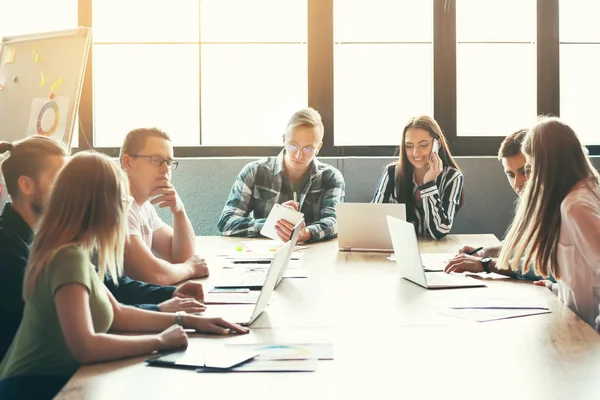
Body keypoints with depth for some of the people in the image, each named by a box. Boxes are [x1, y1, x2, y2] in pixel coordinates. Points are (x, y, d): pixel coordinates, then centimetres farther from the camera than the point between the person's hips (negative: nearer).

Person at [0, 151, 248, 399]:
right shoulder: (69, 257, -22)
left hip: (52, 380, 8)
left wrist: (189, 321, 6)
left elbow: (116, 314, 13)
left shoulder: (70, 249, 7)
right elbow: (84, 347, -32)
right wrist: (159, 341, -21)